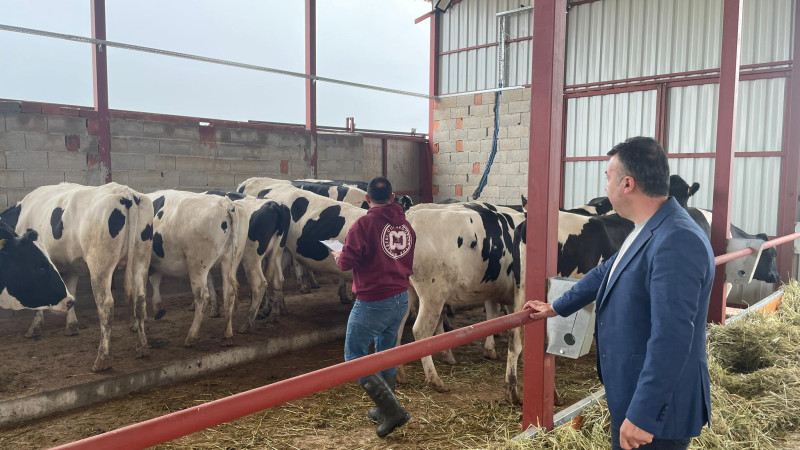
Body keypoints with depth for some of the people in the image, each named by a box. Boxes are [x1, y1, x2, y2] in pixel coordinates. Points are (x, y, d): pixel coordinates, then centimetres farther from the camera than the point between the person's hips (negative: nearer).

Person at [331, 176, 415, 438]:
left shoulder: (364, 225, -16)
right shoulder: (406, 225, 6)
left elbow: (347, 262, -16)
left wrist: (338, 256, 6)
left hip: (373, 303, -7)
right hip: (401, 300, 7)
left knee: (354, 355, 4)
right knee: (387, 354, 21)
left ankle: (392, 411, -2)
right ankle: (385, 410, 33)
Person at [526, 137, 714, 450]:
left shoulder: (677, 241, -26)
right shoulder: (647, 231, 6)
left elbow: (671, 337, -30)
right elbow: (606, 272, 21)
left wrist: (642, 414, -27)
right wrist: (557, 307, 31)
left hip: (655, 408, -9)